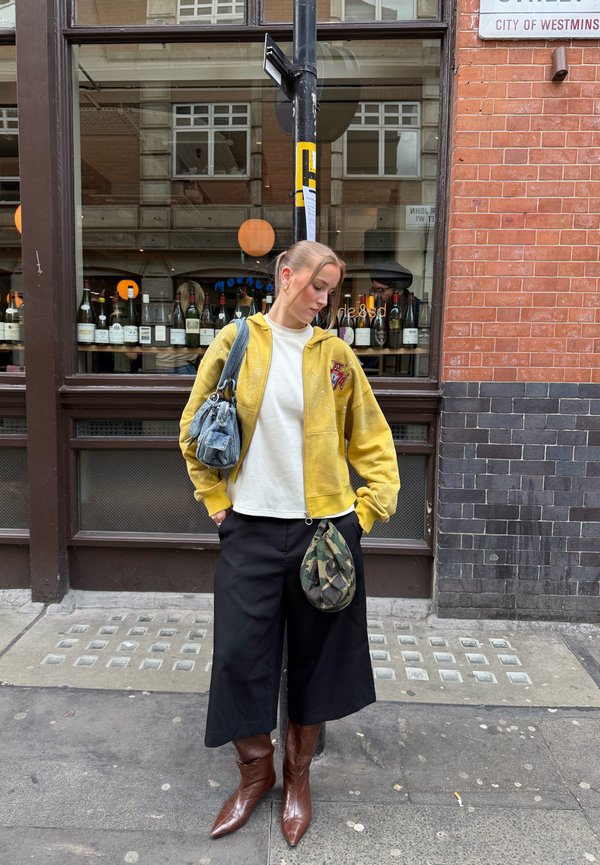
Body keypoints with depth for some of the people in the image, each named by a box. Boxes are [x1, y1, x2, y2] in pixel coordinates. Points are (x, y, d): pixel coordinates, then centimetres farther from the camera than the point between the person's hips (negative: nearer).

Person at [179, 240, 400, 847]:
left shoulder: (335, 353, 1)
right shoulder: (236, 341, 0)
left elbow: (372, 439, 8)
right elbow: (196, 427, 6)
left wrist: (371, 506, 0)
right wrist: (215, 499, 3)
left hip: (325, 526, 1)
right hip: (251, 526, 0)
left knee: (316, 654, 12)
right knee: (240, 652, 5)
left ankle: (298, 775, 35)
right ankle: (256, 769, 32)